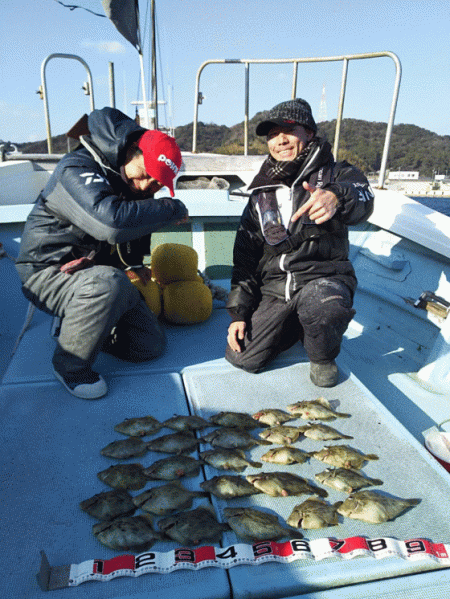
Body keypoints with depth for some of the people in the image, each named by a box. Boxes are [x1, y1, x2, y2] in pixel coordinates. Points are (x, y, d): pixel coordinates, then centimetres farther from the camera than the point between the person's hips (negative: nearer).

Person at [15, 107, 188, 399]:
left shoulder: (135, 184, 4)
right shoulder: (77, 170, -23)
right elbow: (112, 223, -42)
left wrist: (134, 264, 9)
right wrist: (173, 209, -29)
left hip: (99, 273, 7)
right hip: (50, 272, -7)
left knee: (151, 345, 0)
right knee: (110, 282, -41)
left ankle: (78, 325, 21)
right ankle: (71, 366, -15)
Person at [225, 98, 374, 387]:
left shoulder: (336, 174, 1)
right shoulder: (261, 195, 12)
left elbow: (362, 200, -25)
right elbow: (245, 257, 12)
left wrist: (336, 196, -50)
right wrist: (238, 313, 4)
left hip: (324, 277, -4)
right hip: (274, 288, 4)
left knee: (322, 303, -39)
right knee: (241, 357, -7)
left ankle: (322, 357, -3)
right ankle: (296, 326, 21)